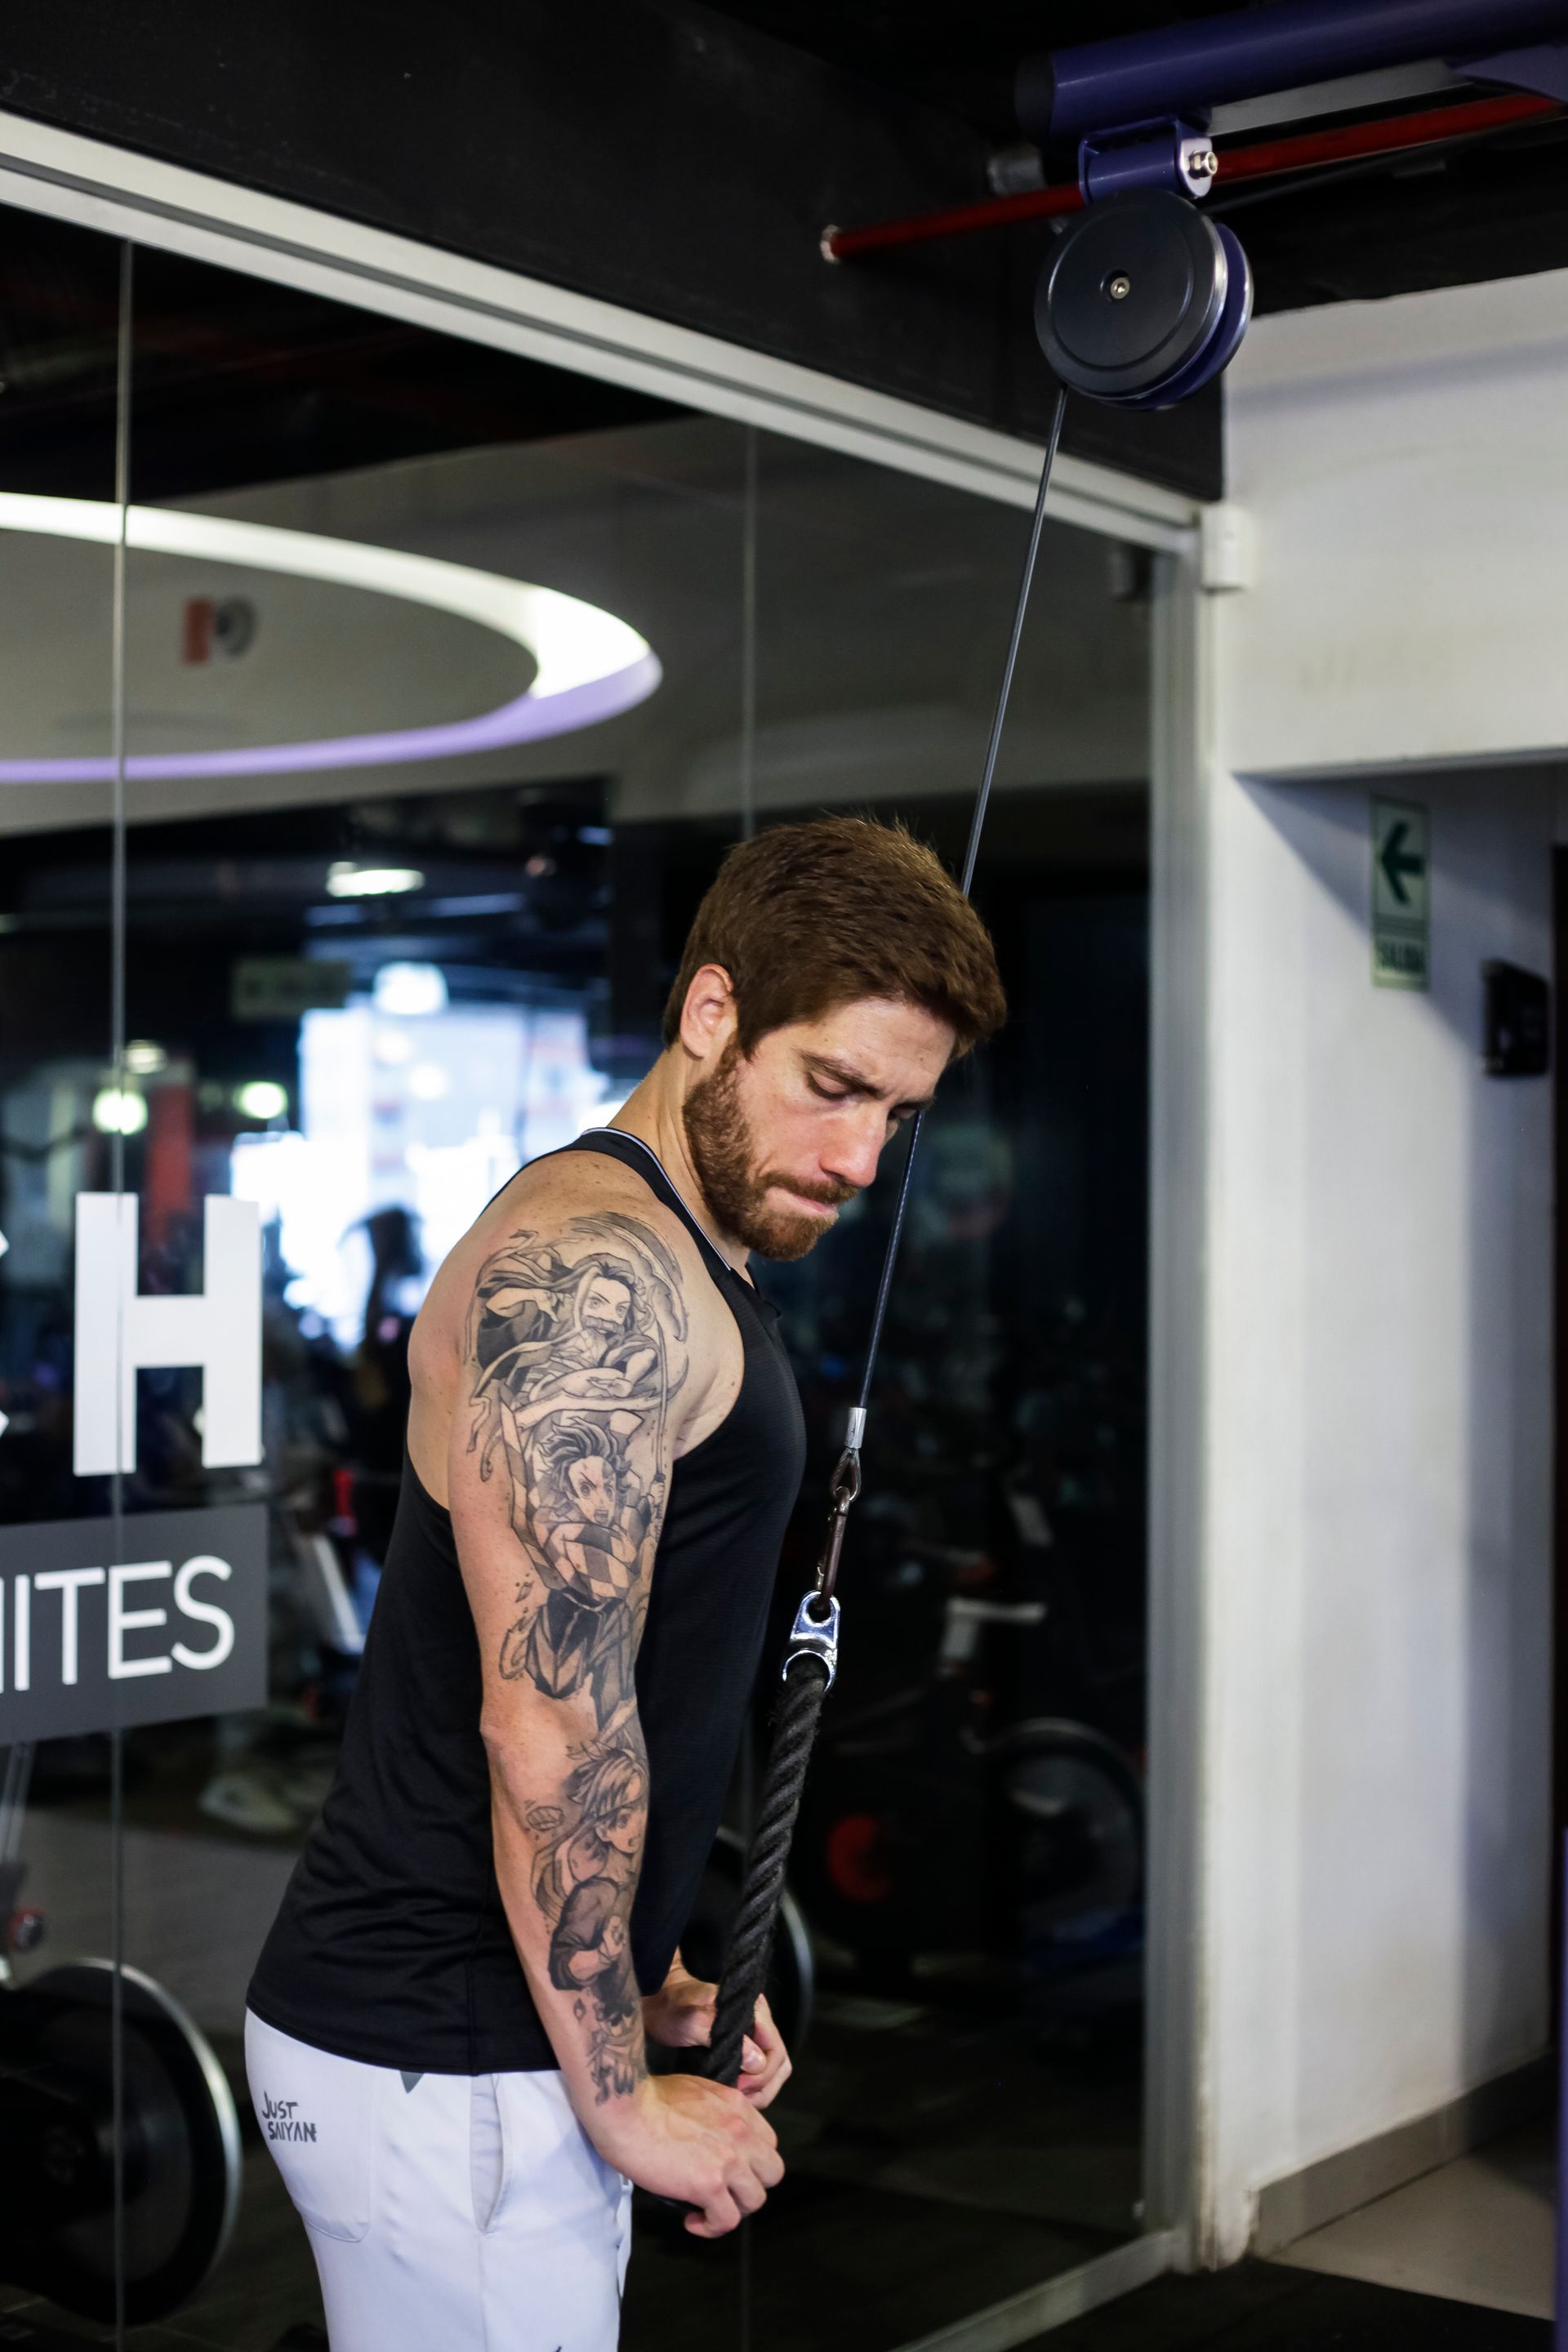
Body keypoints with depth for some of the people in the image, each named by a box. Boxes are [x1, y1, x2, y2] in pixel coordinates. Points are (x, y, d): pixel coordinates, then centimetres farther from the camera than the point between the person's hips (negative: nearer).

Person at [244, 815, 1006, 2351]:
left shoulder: (686, 1267, 14)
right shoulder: (596, 1273, -19)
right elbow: (548, 1728, -23)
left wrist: (649, 1984, 14)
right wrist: (621, 2098, -15)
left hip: (503, 2028, 10)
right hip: (445, 2071, -10)